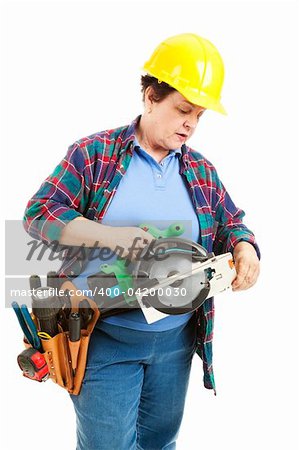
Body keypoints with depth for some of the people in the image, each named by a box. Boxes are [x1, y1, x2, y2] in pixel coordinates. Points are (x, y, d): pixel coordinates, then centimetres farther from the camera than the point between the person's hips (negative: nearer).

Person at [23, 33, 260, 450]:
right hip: (104, 338, -4)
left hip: (177, 337, 5)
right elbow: (39, 213, -10)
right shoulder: (94, 153, -6)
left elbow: (231, 223, 13)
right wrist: (110, 235, -24)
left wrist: (245, 248, -12)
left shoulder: (201, 170, 7)